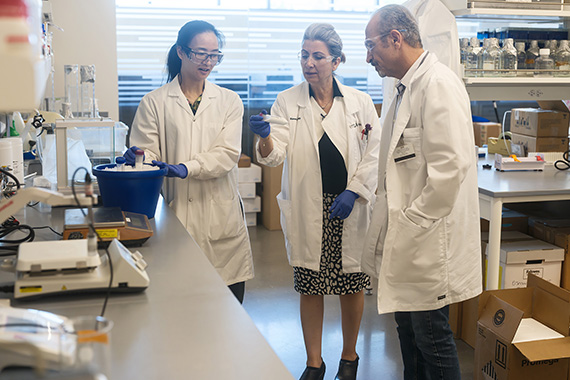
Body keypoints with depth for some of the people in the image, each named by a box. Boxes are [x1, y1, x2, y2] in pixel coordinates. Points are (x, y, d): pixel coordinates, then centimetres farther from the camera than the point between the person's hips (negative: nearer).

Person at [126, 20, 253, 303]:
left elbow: (227, 154, -3)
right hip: (175, 216, -1)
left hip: (222, 218, 2)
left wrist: (186, 168, -20)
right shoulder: (154, 103, 7)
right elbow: (147, 150, 1)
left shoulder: (229, 102, 10)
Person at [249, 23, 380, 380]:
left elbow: (374, 153, 2)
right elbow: (274, 155, -8)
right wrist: (266, 137, -29)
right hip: (308, 210, 0)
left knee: (353, 285, 8)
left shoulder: (360, 102, 3)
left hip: (351, 205, 0)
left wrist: (353, 192, -9)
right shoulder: (287, 102, 2)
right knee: (310, 287, 7)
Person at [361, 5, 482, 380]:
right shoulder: (406, 88, 14)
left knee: (431, 336, 3)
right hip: (406, 238, 10)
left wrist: (411, 222, -18)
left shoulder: (439, 85, -17)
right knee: (408, 328, 20)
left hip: (430, 240, -10)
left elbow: (449, 169, -25)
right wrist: (392, 220, 14)